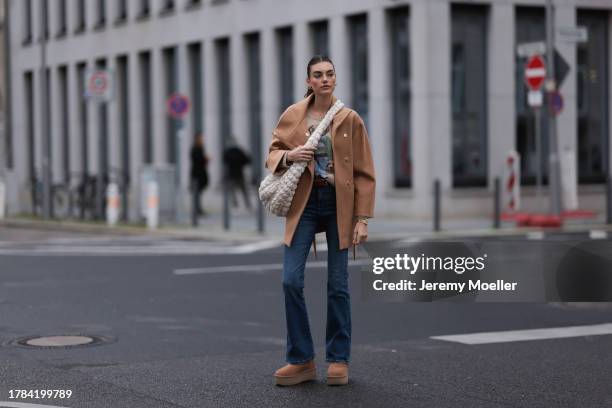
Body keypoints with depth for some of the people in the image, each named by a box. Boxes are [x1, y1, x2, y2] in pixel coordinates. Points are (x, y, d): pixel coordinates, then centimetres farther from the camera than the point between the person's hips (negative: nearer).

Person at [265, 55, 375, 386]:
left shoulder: (350, 119, 0)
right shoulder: (293, 115, 3)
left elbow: (364, 173, 0)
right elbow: (273, 153, 12)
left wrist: (362, 219, -6)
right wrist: (289, 155, -12)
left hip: (339, 203, -1)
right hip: (304, 202, 1)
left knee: (338, 284, 3)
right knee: (291, 281, -8)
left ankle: (339, 361, 15)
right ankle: (301, 361, 3)